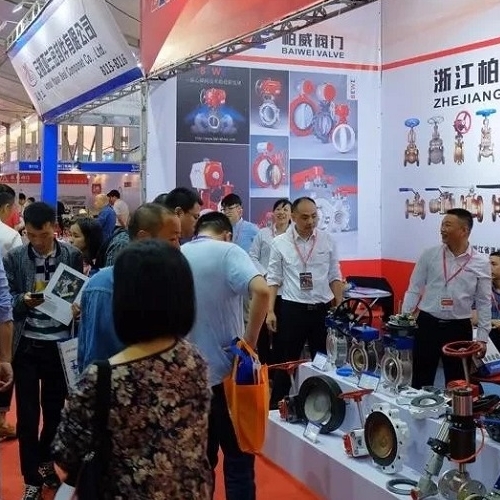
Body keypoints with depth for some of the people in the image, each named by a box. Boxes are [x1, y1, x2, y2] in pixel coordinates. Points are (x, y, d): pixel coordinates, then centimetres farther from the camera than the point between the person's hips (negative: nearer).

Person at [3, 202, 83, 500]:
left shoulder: (73, 255, -2)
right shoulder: (14, 258, -3)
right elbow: (8, 302, 0)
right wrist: (23, 301, -21)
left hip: (60, 344, 1)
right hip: (26, 345, 0)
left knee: (55, 410, 13)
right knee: (28, 414, 5)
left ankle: (45, 462, 37)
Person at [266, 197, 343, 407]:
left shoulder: (328, 240, 1)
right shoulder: (280, 243, -4)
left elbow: (335, 277, 6)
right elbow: (274, 279, 0)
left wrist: (340, 308, 3)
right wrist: (270, 311, -5)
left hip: (322, 309, 2)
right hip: (292, 309, -2)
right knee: (287, 361, 6)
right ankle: (277, 406, 19)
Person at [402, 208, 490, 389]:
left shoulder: (480, 263, -3)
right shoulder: (429, 255, -1)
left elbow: (484, 303, 1)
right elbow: (414, 290, 3)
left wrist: (482, 338, 0)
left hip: (459, 328, 0)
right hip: (427, 324, 0)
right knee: (421, 381, 8)